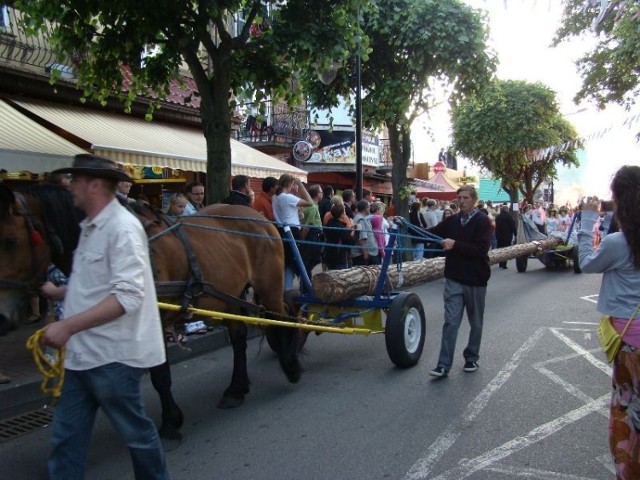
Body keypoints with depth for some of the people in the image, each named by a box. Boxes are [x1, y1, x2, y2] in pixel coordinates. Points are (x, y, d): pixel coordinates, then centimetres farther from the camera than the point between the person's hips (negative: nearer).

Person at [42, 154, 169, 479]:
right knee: (66, 436, 15)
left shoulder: (122, 227, -19)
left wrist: (68, 326, -31)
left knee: (135, 431, 11)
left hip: (111, 355, -9)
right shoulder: (91, 228, 10)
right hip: (81, 354, 9)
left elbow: (128, 296, -28)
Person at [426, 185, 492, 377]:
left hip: (475, 280, -2)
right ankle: (444, 365, -2)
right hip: (454, 279, 2)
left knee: (476, 323, 13)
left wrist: (455, 245, -23)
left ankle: (471, 358, 31)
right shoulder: (451, 221, 6)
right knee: (451, 322, -2)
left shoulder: (482, 221, -8)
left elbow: (481, 249, -18)